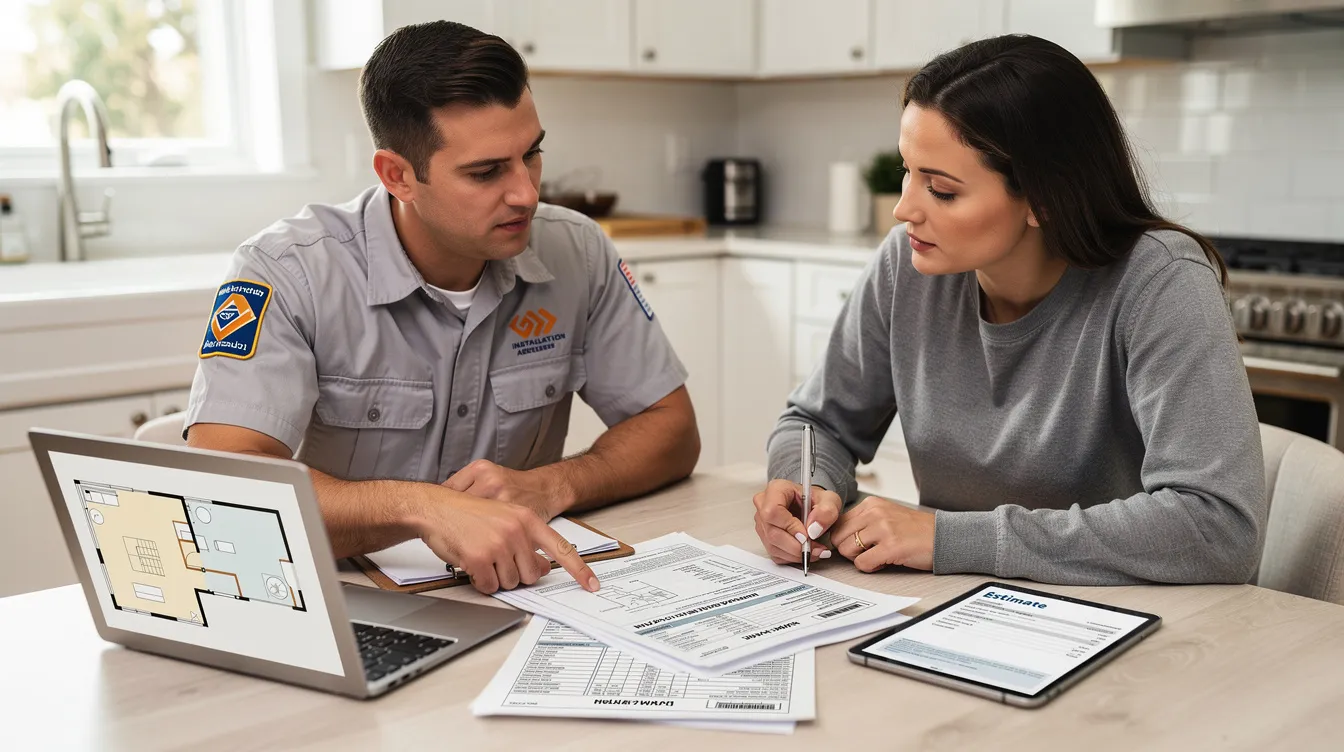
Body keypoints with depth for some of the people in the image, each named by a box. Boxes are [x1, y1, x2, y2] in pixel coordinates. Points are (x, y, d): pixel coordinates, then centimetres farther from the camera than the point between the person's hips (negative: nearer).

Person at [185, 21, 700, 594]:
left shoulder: (576, 254, -3)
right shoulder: (287, 273, -15)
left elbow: (672, 430, 2)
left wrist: (551, 486, -16)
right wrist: (422, 507, -38)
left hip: (520, 597, 3)